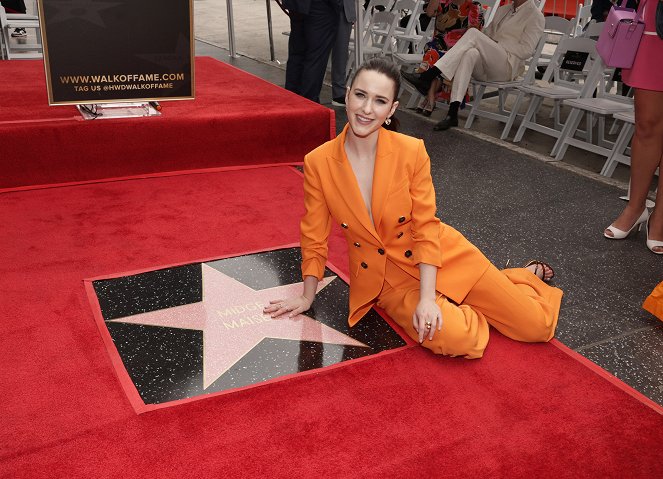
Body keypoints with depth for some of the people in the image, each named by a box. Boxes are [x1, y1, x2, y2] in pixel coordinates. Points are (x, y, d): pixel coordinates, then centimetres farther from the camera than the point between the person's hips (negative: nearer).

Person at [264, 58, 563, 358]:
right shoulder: (317, 163, -14)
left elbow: (426, 229, -14)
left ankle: (531, 274, 33)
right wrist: (307, 297, 0)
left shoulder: (412, 151, -17)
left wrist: (427, 298, -22)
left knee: (536, 326, -2)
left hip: (441, 257, 0)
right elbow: (314, 237, -3)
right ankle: (460, 310, 10)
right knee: (454, 339, -26)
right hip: (383, 277, 0)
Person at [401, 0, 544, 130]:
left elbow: (526, 50, -5)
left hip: (507, 67, -5)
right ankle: (452, 114, -42)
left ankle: (427, 77, -31)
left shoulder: (535, 16, 6)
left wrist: (497, 44, -9)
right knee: (470, 54, -31)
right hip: (486, 67, 5)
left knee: (473, 33, -25)